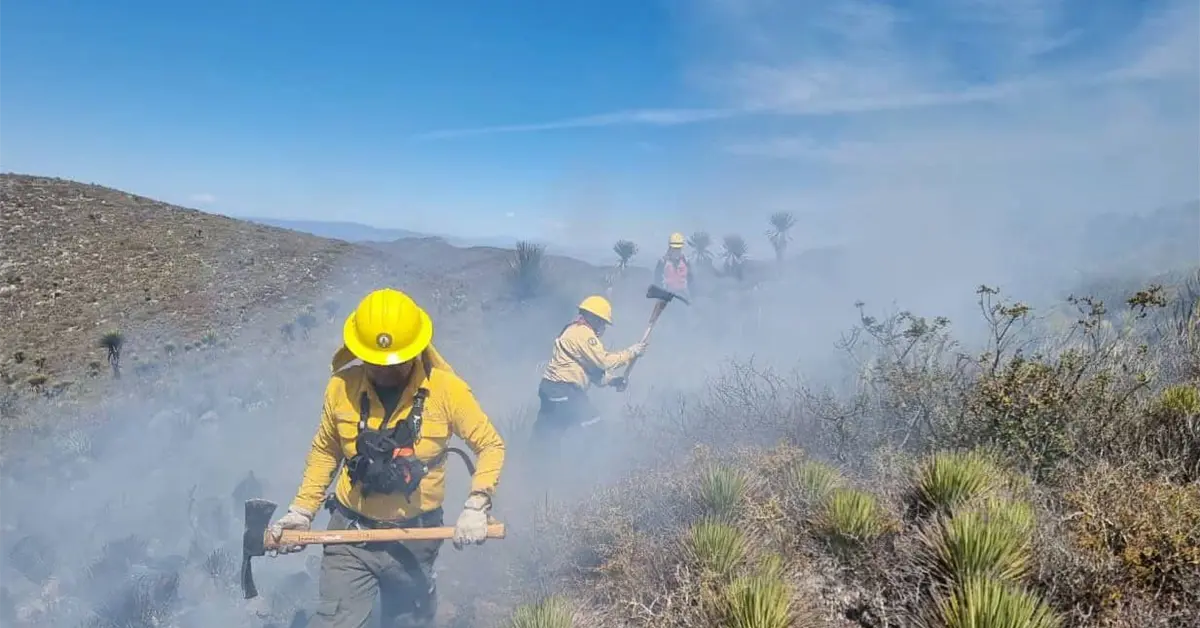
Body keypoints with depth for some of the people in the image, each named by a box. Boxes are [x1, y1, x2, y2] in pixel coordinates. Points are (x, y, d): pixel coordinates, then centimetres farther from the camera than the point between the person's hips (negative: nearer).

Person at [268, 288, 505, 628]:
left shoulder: (446, 389, -16)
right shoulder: (342, 387, -10)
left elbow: (490, 446, -6)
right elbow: (325, 451, 7)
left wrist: (476, 506, -19)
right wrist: (301, 510, 1)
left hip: (415, 537, 0)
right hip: (350, 534, 0)